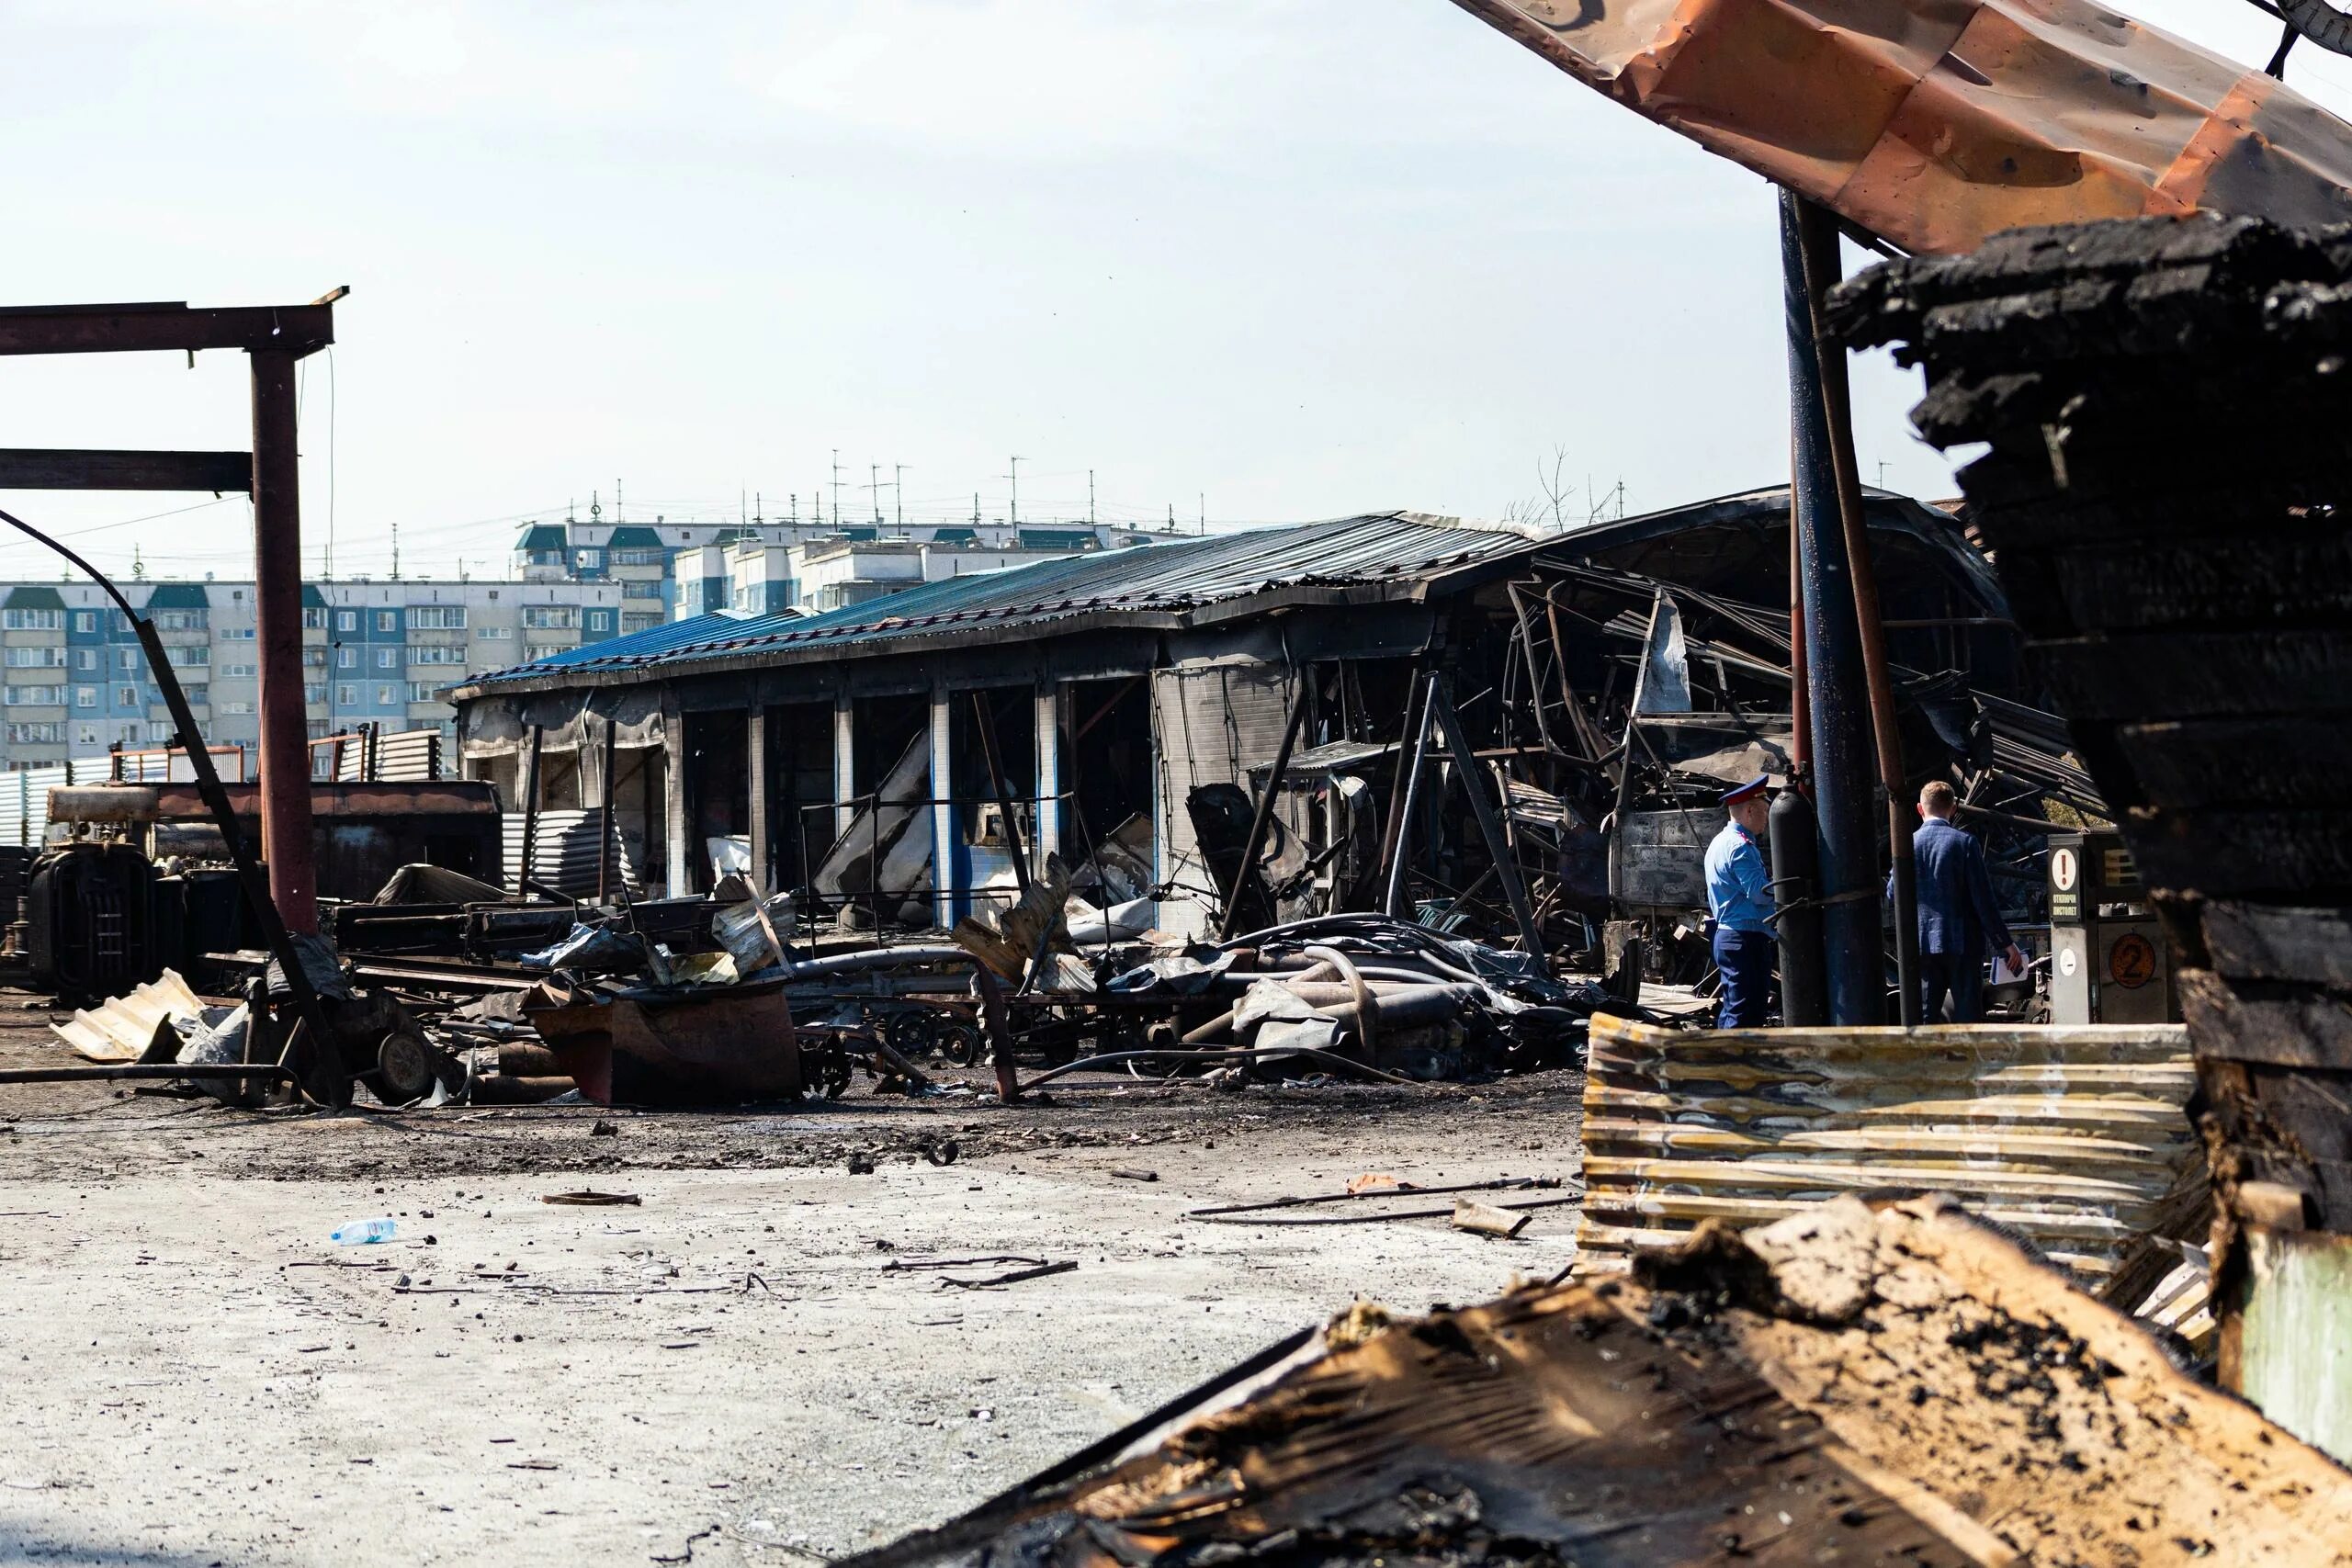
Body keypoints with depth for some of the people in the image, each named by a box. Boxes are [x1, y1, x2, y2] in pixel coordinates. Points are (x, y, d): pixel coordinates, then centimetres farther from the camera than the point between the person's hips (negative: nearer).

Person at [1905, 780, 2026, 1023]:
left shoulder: (1909, 844, 1)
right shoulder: (1965, 842, -8)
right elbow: (1984, 900, -9)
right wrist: (2005, 943, -4)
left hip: (1922, 945, 3)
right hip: (1962, 942, -3)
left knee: (1924, 1016, 6)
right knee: (1968, 1016, 2)